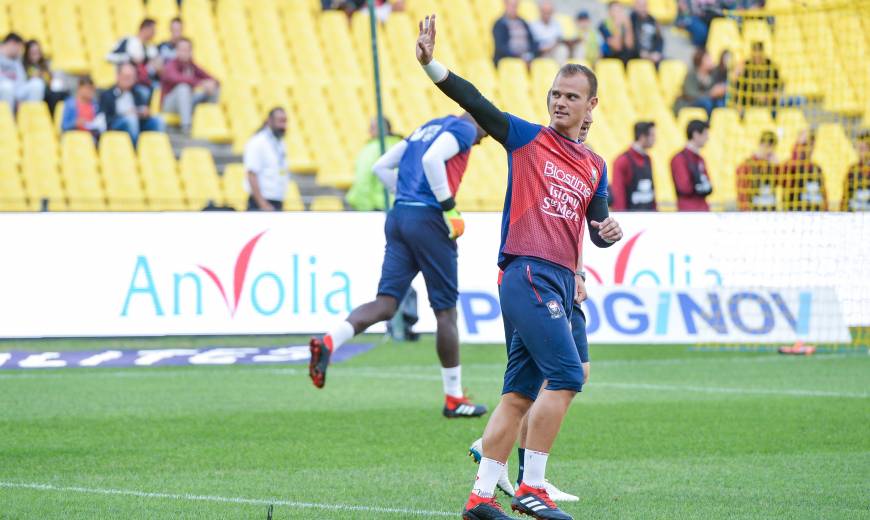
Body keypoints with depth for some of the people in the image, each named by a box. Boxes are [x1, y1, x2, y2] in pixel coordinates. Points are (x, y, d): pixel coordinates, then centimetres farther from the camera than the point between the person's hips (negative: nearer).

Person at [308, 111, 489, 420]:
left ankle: (328, 342, -28)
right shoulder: (465, 129, 0)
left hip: (399, 214, 7)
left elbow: (382, 166, 23)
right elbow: (432, 159, -20)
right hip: (428, 218, -7)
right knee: (446, 310, 3)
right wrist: (449, 207, -15)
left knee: (385, 304, -2)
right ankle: (454, 399, 11)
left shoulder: (426, 128, 25)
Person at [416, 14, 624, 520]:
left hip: (562, 283, 7)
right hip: (527, 272, -7)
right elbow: (473, 101, -8)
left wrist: (609, 231, -5)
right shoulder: (527, 138, 3)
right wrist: (430, 64, -22)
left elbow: (597, 231, 20)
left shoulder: (595, 166, 18)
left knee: (520, 394, 6)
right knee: (565, 375, -17)